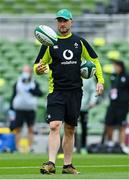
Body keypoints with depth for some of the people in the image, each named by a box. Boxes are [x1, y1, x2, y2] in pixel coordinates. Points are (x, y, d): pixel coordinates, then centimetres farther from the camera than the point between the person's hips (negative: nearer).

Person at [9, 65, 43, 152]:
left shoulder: (34, 84, 6)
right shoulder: (17, 84, 5)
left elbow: (40, 94, -8)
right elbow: (13, 97, 7)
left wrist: (31, 90, -22)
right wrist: (11, 109, 2)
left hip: (31, 110, 0)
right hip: (19, 109, 0)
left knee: (31, 129, 1)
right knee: (18, 130, -1)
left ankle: (30, 147, 4)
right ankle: (18, 148, 1)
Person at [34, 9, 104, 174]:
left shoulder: (79, 42, 8)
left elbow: (94, 60, 17)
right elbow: (37, 66, 4)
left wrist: (100, 81, 7)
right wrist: (38, 69, -20)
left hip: (75, 91, 3)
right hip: (56, 91, -3)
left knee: (70, 130, 9)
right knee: (55, 126, -17)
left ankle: (68, 166, 16)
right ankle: (51, 164, -22)